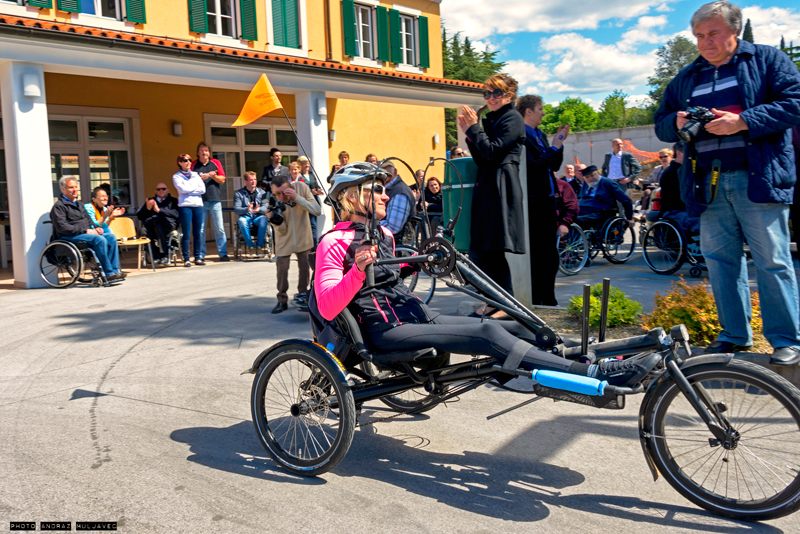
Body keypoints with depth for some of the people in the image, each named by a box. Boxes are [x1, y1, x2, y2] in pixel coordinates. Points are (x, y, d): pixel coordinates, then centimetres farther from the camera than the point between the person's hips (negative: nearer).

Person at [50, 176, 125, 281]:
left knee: (111, 238, -12)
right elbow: (62, 228, -16)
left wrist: (95, 228, 6)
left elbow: (88, 220, 30)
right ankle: (109, 274, -30)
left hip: (86, 233, 9)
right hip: (70, 237, -9)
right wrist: (85, 230, -19)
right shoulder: (58, 206, -4)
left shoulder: (78, 204, 25)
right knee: (100, 240, -31)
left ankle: (115, 270, -16)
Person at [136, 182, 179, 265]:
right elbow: (139, 216, 17)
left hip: (168, 226, -2)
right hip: (151, 227, 2)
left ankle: (165, 254, -34)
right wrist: (147, 209, -2)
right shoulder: (150, 200, 29)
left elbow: (176, 214, -2)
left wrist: (159, 210, -11)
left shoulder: (173, 201, 20)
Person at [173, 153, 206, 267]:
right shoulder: (176, 176, 6)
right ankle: (186, 259, -1)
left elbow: (203, 190, 5)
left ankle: (198, 257, 8)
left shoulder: (195, 175, 17)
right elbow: (183, 189, -10)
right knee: (186, 234, -5)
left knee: (198, 233, 3)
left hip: (198, 205, 4)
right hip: (185, 205, -4)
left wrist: (189, 190, -4)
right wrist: (195, 187, 2)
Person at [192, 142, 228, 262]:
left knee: (219, 228, 0)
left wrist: (212, 175, -10)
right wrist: (201, 178, -10)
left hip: (215, 200, 1)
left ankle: (223, 254, 5)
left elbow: (222, 179, 6)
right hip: (200, 201, 0)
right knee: (200, 230, 1)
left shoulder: (216, 163, 10)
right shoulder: (194, 165, 8)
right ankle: (200, 255, 6)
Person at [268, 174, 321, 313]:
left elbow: (317, 210, -28)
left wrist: (297, 197, -38)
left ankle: (302, 295, 29)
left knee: (304, 267, 10)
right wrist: (274, 219, -41)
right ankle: (282, 300, 13)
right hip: (285, 239, -1)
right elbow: (282, 230, -19)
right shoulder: (273, 202, -24)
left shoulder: (301, 187, -24)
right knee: (282, 269, -3)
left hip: (302, 236, 1)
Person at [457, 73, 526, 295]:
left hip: (501, 189, -9)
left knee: (493, 250, -9)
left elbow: (491, 150, -15)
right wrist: (468, 132, 7)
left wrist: (473, 127, -6)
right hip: (486, 188, 9)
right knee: (480, 250, 8)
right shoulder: (491, 119, 21)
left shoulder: (513, 118, -4)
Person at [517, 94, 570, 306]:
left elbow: (554, 165, 17)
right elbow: (532, 165, -21)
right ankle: (534, 300, 6)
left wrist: (559, 144, 4)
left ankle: (548, 299, 21)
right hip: (533, 203, -9)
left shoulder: (540, 135, 17)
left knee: (550, 254, 12)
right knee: (535, 253, -3)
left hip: (548, 201, 9)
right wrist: (554, 147, -13)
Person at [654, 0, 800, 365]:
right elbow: (662, 125, 19)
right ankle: (735, 335, 18)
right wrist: (676, 123, -4)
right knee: (719, 260, 7)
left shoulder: (767, 60, 6)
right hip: (708, 183, 5)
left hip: (758, 178, -5)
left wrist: (742, 121, -16)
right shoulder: (686, 77, 19)